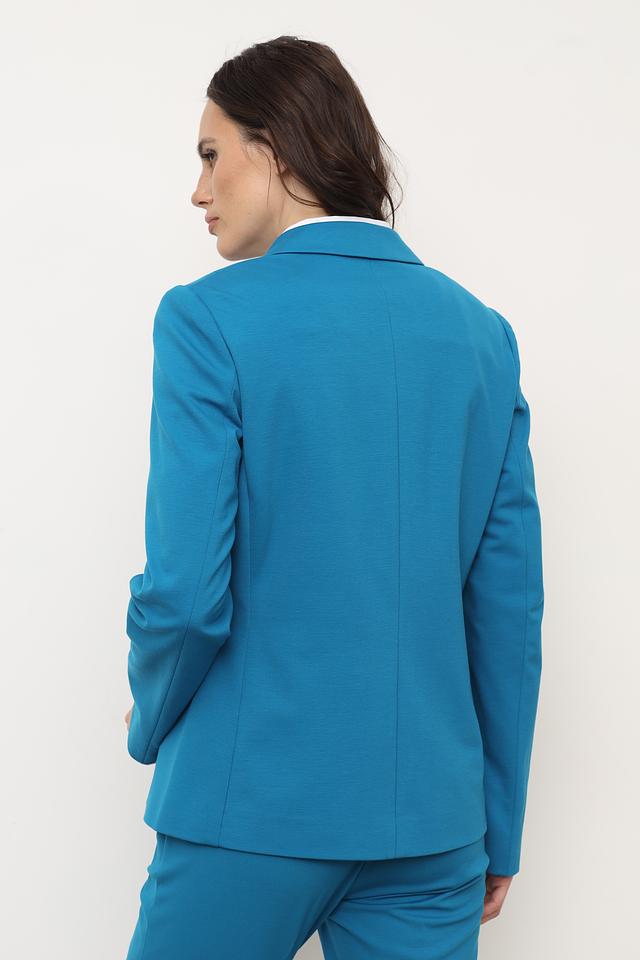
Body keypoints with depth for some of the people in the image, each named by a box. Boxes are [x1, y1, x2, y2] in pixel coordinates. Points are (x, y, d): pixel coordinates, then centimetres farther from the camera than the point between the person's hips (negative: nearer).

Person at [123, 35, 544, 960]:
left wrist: (152, 721, 7)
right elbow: (510, 600, 3)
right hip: (431, 815, 4)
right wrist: (500, 828, 12)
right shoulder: (481, 330, 1)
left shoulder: (211, 318, -11)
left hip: (255, 809, -3)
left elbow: (187, 592, -15)